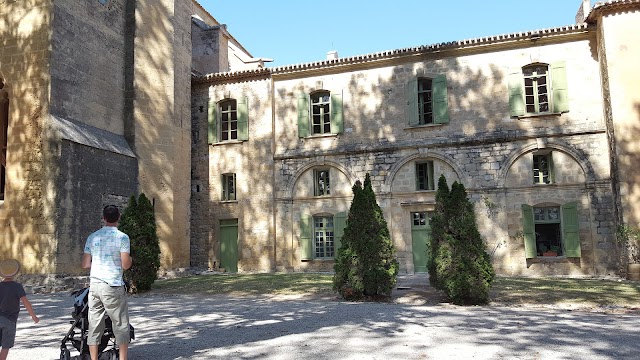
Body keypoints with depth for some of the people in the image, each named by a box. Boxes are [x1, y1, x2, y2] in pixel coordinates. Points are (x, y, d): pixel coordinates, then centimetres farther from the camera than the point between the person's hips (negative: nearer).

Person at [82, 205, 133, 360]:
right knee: (121, 325, 6)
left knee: (94, 326, 9)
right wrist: (130, 259, 10)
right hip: (113, 286, -4)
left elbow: (85, 264, 7)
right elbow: (125, 265, -11)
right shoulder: (122, 237, -8)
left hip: (94, 284, 5)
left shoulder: (92, 237, 7)